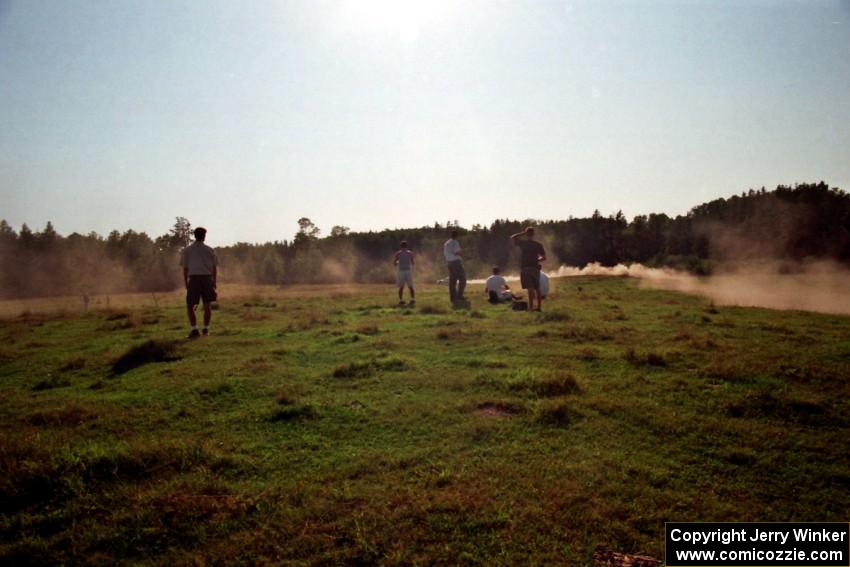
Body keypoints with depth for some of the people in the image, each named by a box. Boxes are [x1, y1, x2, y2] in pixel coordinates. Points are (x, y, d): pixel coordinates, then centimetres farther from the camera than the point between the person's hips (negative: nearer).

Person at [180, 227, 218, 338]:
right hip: (207, 278, 1)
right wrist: (214, 283, 13)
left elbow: (185, 268, 2)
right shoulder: (210, 250, 7)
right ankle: (206, 328, 16)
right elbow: (215, 268, 6)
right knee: (207, 306, 11)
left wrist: (186, 284, 8)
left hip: (194, 279, -1)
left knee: (190, 306, 6)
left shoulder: (187, 250, 5)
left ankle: (194, 329, -6)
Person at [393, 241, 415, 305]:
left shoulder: (398, 253, 3)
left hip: (401, 271, -1)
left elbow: (394, 263, 4)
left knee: (401, 287, 4)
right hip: (409, 271, 1)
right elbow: (412, 263, 9)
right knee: (410, 287, 8)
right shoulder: (410, 253, 6)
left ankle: (401, 300, -1)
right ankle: (413, 299, 3)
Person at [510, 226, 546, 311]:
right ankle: (539, 307, 18)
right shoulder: (538, 245, 3)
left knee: (530, 289, -8)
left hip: (525, 268, -3)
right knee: (537, 288, 13)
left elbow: (512, 237, 11)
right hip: (535, 268, 3)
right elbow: (544, 258, 3)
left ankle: (531, 307, -11)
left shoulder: (523, 243, -5)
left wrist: (522, 233, 9)